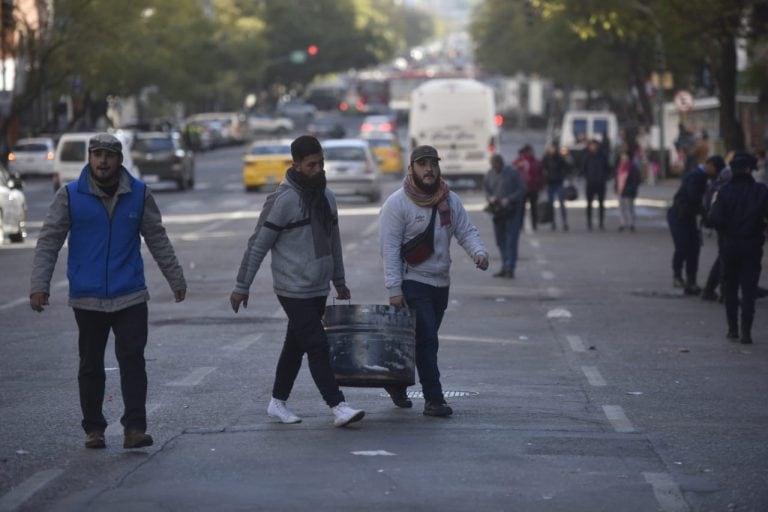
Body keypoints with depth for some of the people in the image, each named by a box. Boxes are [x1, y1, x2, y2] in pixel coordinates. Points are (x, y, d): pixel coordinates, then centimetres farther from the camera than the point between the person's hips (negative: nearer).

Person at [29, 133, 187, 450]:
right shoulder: (70, 196, -2)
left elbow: (157, 240, 11)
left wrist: (176, 280, 13)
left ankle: (135, 428, -6)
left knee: (133, 360, -7)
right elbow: (48, 242, -2)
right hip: (87, 299, 0)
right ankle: (93, 429, 18)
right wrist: (39, 285, -11)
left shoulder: (139, 194, 2)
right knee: (91, 366, 8)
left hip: (130, 296, 0)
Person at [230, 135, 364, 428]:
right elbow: (258, 245, -11)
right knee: (318, 347, -10)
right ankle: (338, 407, -10)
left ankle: (278, 403, 24)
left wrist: (339, 282, 24)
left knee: (296, 346, 13)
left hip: (318, 289, 7)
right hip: (294, 290, -7)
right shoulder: (283, 200, -14)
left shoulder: (327, 197, 9)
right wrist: (241, 287, -8)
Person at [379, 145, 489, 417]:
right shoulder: (397, 203, -11)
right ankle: (433, 399, -8)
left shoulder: (450, 201, 7)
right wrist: (394, 289, -19)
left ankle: (397, 383, 33)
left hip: (440, 283, 6)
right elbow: (390, 248, -13)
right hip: (412, 282, -6)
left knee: (424, 341, 15)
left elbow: (466, 231, 5)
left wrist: (479, 252, -18)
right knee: (427, 340, -11)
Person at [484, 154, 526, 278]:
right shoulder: (490, 174, 7)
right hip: (497, 211, 5)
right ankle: (505, 268, 18)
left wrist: (509, 199, -19)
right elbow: (487, 190, 14)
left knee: (511, 240, -10)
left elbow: (522, 189, -7)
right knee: (500, 240, 9)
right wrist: (490, 198, -9)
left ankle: (510, 269, -11)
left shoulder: (513, 173, -8)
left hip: (512, 210, -5)